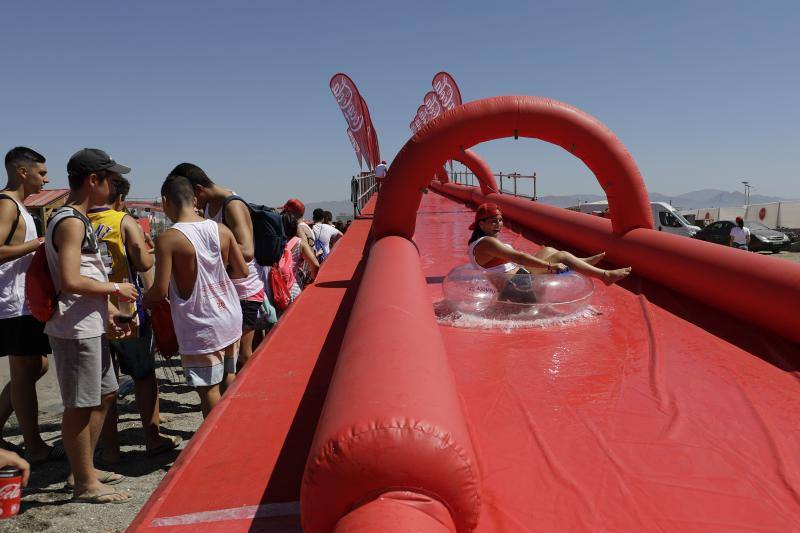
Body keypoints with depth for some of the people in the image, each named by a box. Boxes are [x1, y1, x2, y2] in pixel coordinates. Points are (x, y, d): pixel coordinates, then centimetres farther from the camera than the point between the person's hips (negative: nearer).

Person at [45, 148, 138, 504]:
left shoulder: (77, 220, 15)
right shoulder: (72, 223, -16)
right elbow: (71, 281, -26)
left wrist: (108, 308, 11)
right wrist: (115, 288, -14)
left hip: (90, 325, 11)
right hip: (75, 329, -10)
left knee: (104, 394, 19)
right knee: (80, 405, 0)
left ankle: (86, 469, 32)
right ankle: (85, 484, 13)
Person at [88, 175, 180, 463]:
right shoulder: (125, 221, -7)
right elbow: (144, 263, -13)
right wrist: (148, 250, 6)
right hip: (126, 312, -3)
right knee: (144, 375, 13)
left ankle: (110, 448, 19)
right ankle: (152, 438, 22)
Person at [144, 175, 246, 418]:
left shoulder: (168, 239, -16)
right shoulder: (221, 230, -2)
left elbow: (160, 291, -15)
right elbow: (242, 271, 5)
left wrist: (143, 302, 5)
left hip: (201, 328, -6)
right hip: (230, 319, 6)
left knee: (209, 390, 5)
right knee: (228, 379, 21)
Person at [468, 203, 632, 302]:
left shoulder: (478, 242, 11)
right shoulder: (487, 243, -21)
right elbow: (518, 257, -27)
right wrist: (550, 266, -26)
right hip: (517, 285, -11)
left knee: (547, 251, 20)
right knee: (562, 257, -6)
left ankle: (584, 262, 38)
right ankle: (606, 275, 4)